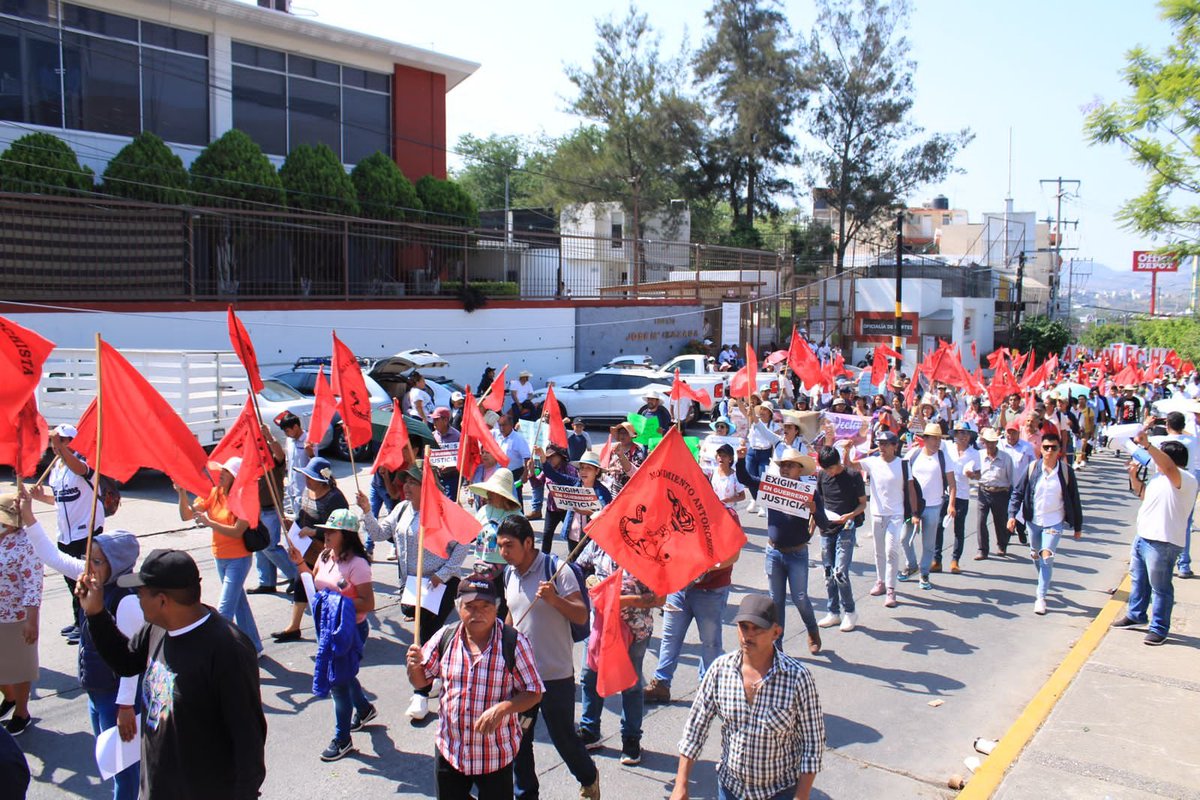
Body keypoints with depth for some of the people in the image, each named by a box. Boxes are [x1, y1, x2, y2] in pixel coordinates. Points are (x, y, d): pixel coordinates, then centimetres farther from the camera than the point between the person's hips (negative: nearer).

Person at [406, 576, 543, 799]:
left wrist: (502, 708, -25)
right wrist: (414, 665, -15)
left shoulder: (514, 642, -13)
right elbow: (420, 681, 7)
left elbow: (533, 693, -9)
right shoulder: (445, 638, -4)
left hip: (496, 756, -3)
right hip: (449, 751, 3)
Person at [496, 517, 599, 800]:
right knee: (517, 739, 9)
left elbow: (582, 616, -17)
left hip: (555, 673, -5)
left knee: (563, 737, 8)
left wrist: (555, 599, -32)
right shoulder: (509, 573, 4)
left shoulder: (555, 569, -16)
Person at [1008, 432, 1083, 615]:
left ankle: (1041, 598, -8)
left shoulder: (1066, 471, -7)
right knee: (1035, 555, 16)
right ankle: (1044, 582, 44)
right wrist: (1012, 514, -12)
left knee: (1047, 557, -14)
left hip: (1054, 522, -2)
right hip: (1033, 520, 2)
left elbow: (1074, 499, 1)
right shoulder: (1032, 468, -5)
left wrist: (1078, 526, 5)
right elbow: (1018, 492, -1)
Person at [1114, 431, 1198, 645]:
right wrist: (1134, 475, 14)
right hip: (1142, 536, 10)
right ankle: (1135, 615, 40)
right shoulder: (1159, 478, 13)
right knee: (1138, 579, 23)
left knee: (1160, 587, 1)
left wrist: (1147, 445, -44)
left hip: (1162, 542, -10)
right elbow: (1143, 493, 29)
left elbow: (1168, 467, -39)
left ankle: (1159, 629, 12)